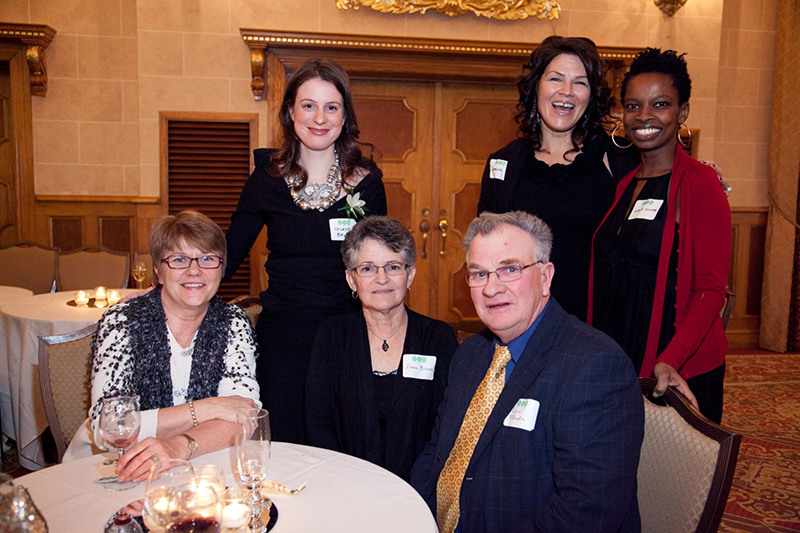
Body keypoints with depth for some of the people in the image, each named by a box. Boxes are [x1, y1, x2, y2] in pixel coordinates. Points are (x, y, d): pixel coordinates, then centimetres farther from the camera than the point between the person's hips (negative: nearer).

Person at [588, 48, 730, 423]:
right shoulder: (624, 184, 9)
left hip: (679, 372, -6)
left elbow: (710, 289, -15)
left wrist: (669, 360, -28)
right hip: (616, 361, 6)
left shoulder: (699, 182, -11)